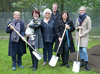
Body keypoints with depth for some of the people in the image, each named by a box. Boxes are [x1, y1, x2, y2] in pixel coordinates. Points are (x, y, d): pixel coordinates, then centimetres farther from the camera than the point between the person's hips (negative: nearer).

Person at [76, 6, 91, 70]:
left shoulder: (88, 18, -8)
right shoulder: (78, 18, 8)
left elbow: (89, 29, -10)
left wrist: (82, 34, -17)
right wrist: (78, 28, -7)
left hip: (84, 36, -5)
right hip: (78, 35, 5)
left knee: (84, 50, -12)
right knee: (80, 49, 9)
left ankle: (86, 64, 1)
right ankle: (82, 62, 20)